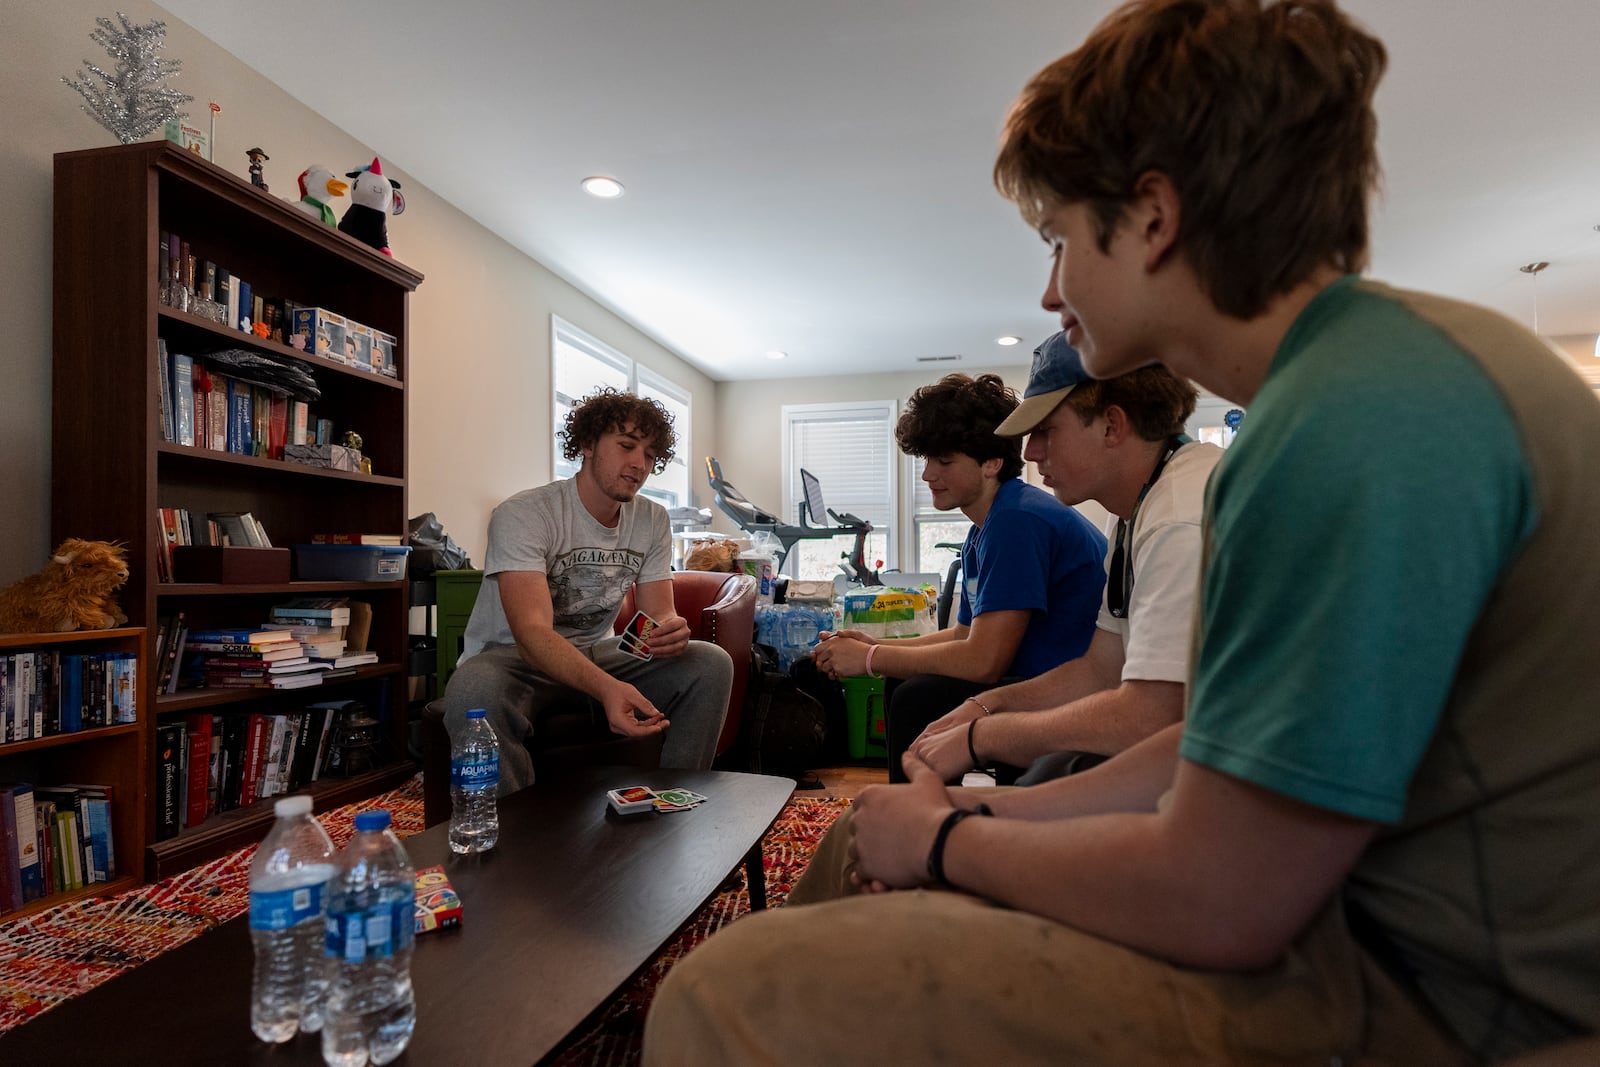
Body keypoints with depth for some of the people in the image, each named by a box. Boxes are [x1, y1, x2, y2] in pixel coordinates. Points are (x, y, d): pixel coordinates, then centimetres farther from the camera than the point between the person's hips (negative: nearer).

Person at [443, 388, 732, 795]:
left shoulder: (652, 521, 0)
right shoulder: (522, 515, -20)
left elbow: (659, 614, -3)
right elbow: (532, 633, -32)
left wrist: (671, 630, -31)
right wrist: (606, 688, -51)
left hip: (596, 655, 5)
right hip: (512, 658, -4)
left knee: (712, 665, -16)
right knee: (475, 692, -40)